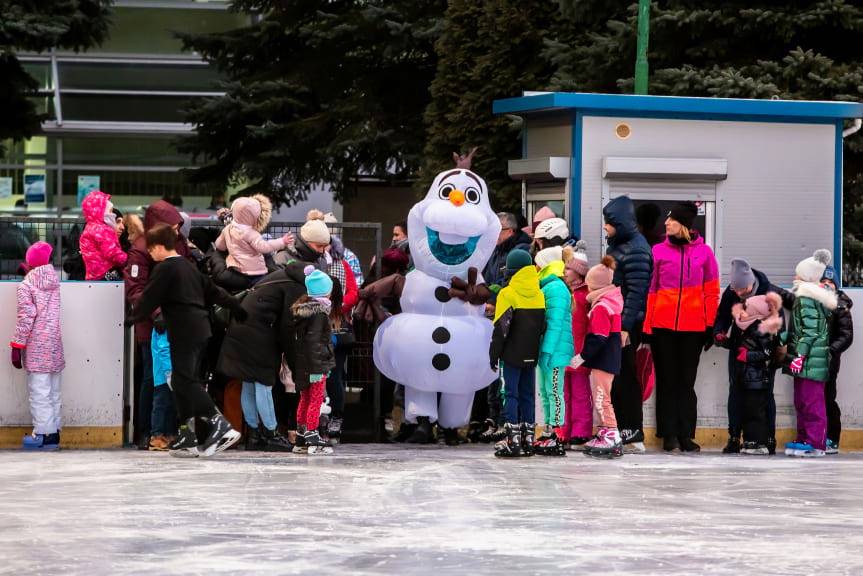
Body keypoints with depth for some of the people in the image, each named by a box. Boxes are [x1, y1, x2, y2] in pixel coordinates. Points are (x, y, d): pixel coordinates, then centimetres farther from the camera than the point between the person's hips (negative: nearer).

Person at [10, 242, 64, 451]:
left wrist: (17, 347, -7)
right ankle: (54, 432, 15)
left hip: (36, 347, -6)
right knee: (53, 392, 11)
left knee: (39, 392, -4)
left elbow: (26, 318, -13)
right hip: (55, 345, 6)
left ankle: (43, 434, -5)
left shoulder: (26, 286, -8)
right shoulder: (54, 281, 7)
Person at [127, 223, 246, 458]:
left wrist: (132, 318, 4)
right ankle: (187, 435, 10)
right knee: (184, 381, 11)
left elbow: (149, 299, -7)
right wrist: (236, 307, 30)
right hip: (200, 330, 9)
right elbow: (213, 291, 24)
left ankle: (220, 425, -23)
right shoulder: (188, 266, 19)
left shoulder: (164, 269, -7)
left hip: (183, 331, -9)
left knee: (186, 381, -12)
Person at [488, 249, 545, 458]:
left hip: (512, 354, -6)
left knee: (511, 394, -3)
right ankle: (528, 440, 12)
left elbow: (501, 328, -13)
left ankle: (512, 440, -10)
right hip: (532, 355, 6)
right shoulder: (540, 295, 7)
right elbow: (544, 325, 12)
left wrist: (494, 354, -6)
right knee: (527, 395, 12)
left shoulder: (508, 294, -11)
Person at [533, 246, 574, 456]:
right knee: (545, 392, 14)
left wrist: (547, 351, -22)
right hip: (545, 351, 10)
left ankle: (557, 436, -7)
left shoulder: (555, 288, -14)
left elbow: (555, 323, -20)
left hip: (555, 350, -10)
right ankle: (549, 431, 20)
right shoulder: (546, 287, 18)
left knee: (554, 392, -8)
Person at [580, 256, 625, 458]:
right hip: (609, 358, 10)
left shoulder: (601, 307, -18)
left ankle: (612, 438, -8)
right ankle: (605, 434, 23)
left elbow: (598, 338, -22)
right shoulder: (612, 301, 14)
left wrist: (583, 356, -18)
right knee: (599, 398, 17)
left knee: (601, 398, -7)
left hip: (603, 359, -10)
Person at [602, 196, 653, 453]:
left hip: (627, 325, -9)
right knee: (615, 377, 10)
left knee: (625, 378, -6)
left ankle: (633, 435, -1)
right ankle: (622, 431, 16)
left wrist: (626, 326, -21)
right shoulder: (617, 245, 16)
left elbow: (636, 292, -18)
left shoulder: (635, 250, -13)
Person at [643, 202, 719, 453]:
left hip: (693, 327, 0)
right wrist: (647, 327, -1)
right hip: (663, 326, 0)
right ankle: (669, 434, 6)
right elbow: (650, 290, 3)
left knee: (687, 381, 4)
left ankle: (685, 434, 7)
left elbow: (712, 292, 6)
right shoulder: (658, 251, 4)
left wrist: (710, 326, 2)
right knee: (667, 380, 3)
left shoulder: (704, 252, 4)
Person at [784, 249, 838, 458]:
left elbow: (810, 331, -19)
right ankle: (804, 439, 22)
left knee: (811, 402, -8)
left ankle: (815, 443, -8)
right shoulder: (819, 296, 18)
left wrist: (799, 355, -20)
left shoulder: (806, 298, -13)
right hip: (810, 360, 10)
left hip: (809, 359, -10)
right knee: (802, 402, 16)